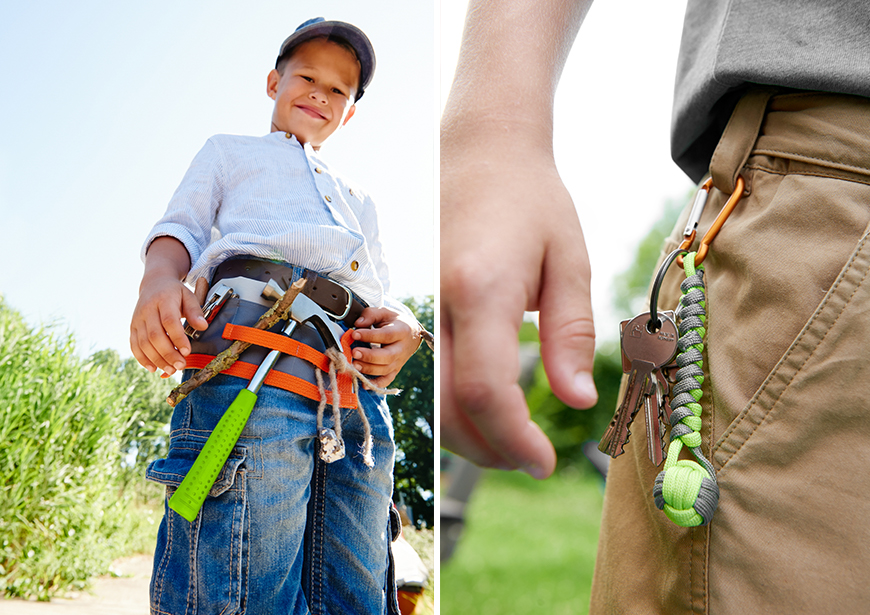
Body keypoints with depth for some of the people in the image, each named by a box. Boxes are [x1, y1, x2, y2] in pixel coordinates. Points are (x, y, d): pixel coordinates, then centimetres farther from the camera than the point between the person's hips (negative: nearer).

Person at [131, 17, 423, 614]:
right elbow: (179, 231, 17)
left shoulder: (360, 201, 41)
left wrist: (405, 325, 2)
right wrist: (159, 279, -10)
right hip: (254, 333, -4)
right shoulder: (230, 151, 32)